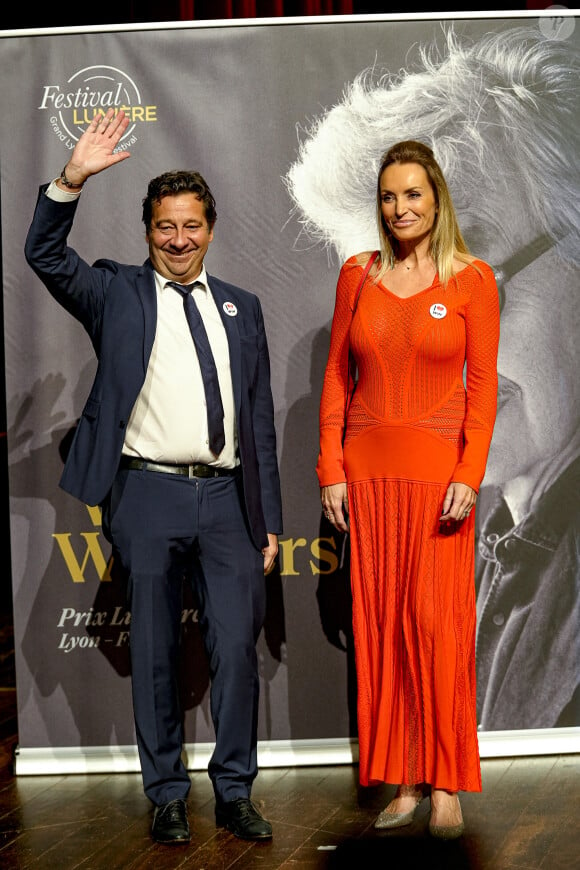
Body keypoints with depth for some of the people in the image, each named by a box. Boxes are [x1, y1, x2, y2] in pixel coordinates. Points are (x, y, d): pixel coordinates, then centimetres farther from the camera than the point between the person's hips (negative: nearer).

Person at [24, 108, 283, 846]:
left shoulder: (241, 308, 15)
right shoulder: (117, 294, 8)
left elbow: (260, 419, 14)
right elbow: (45, 256, -9)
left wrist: (268, 520, 10)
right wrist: (72, 179, -22)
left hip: (226, 497, 2)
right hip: (149, 494, -2)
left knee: (236, 648, 2)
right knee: (154, 653, 5)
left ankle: (235, 792, 15)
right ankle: (167, 796, 17)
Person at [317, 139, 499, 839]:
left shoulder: (471, 279, 0)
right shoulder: (358, 275, 8)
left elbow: (483, 385, -2)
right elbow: (336, 378, 9)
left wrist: (469, 474, -11)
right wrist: (331, 469, 2)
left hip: (438, 465, -3)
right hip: (368, 466, 3)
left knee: (436, 620, -4)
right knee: (379, 623, 4)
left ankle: (446, 785, 7)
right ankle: (404, 781, 14)